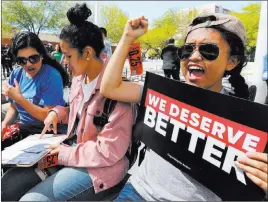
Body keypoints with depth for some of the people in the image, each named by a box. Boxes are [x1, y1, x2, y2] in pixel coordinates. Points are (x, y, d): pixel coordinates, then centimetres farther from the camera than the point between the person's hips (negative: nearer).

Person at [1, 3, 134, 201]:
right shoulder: (80, 77, 2)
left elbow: (108, 151, -24)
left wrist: (64, 153, -16)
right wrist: (58, 112, 1)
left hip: (98, 165, -7)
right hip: (71, 147, 8)